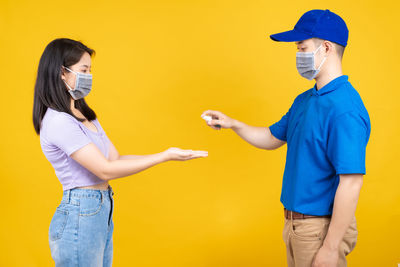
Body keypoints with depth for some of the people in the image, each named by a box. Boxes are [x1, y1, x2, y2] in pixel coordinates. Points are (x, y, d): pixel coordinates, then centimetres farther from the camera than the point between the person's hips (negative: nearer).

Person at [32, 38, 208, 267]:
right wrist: (165, 156, -17)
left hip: (102, 212, 8)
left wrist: (171, 155, -2)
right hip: (80, 216, -8)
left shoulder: (84, 115, 12)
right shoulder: (58, 121, -17)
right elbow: (105, 170, -19)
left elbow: (116, 159, 7)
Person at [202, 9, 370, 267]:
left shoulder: (344, 108, -23)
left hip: (323, 227, -8)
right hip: (295, 222, 9)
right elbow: (273, 138, 19)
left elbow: (351, 184, -26)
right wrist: (233, 124, 6)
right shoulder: (304, 100, 6)